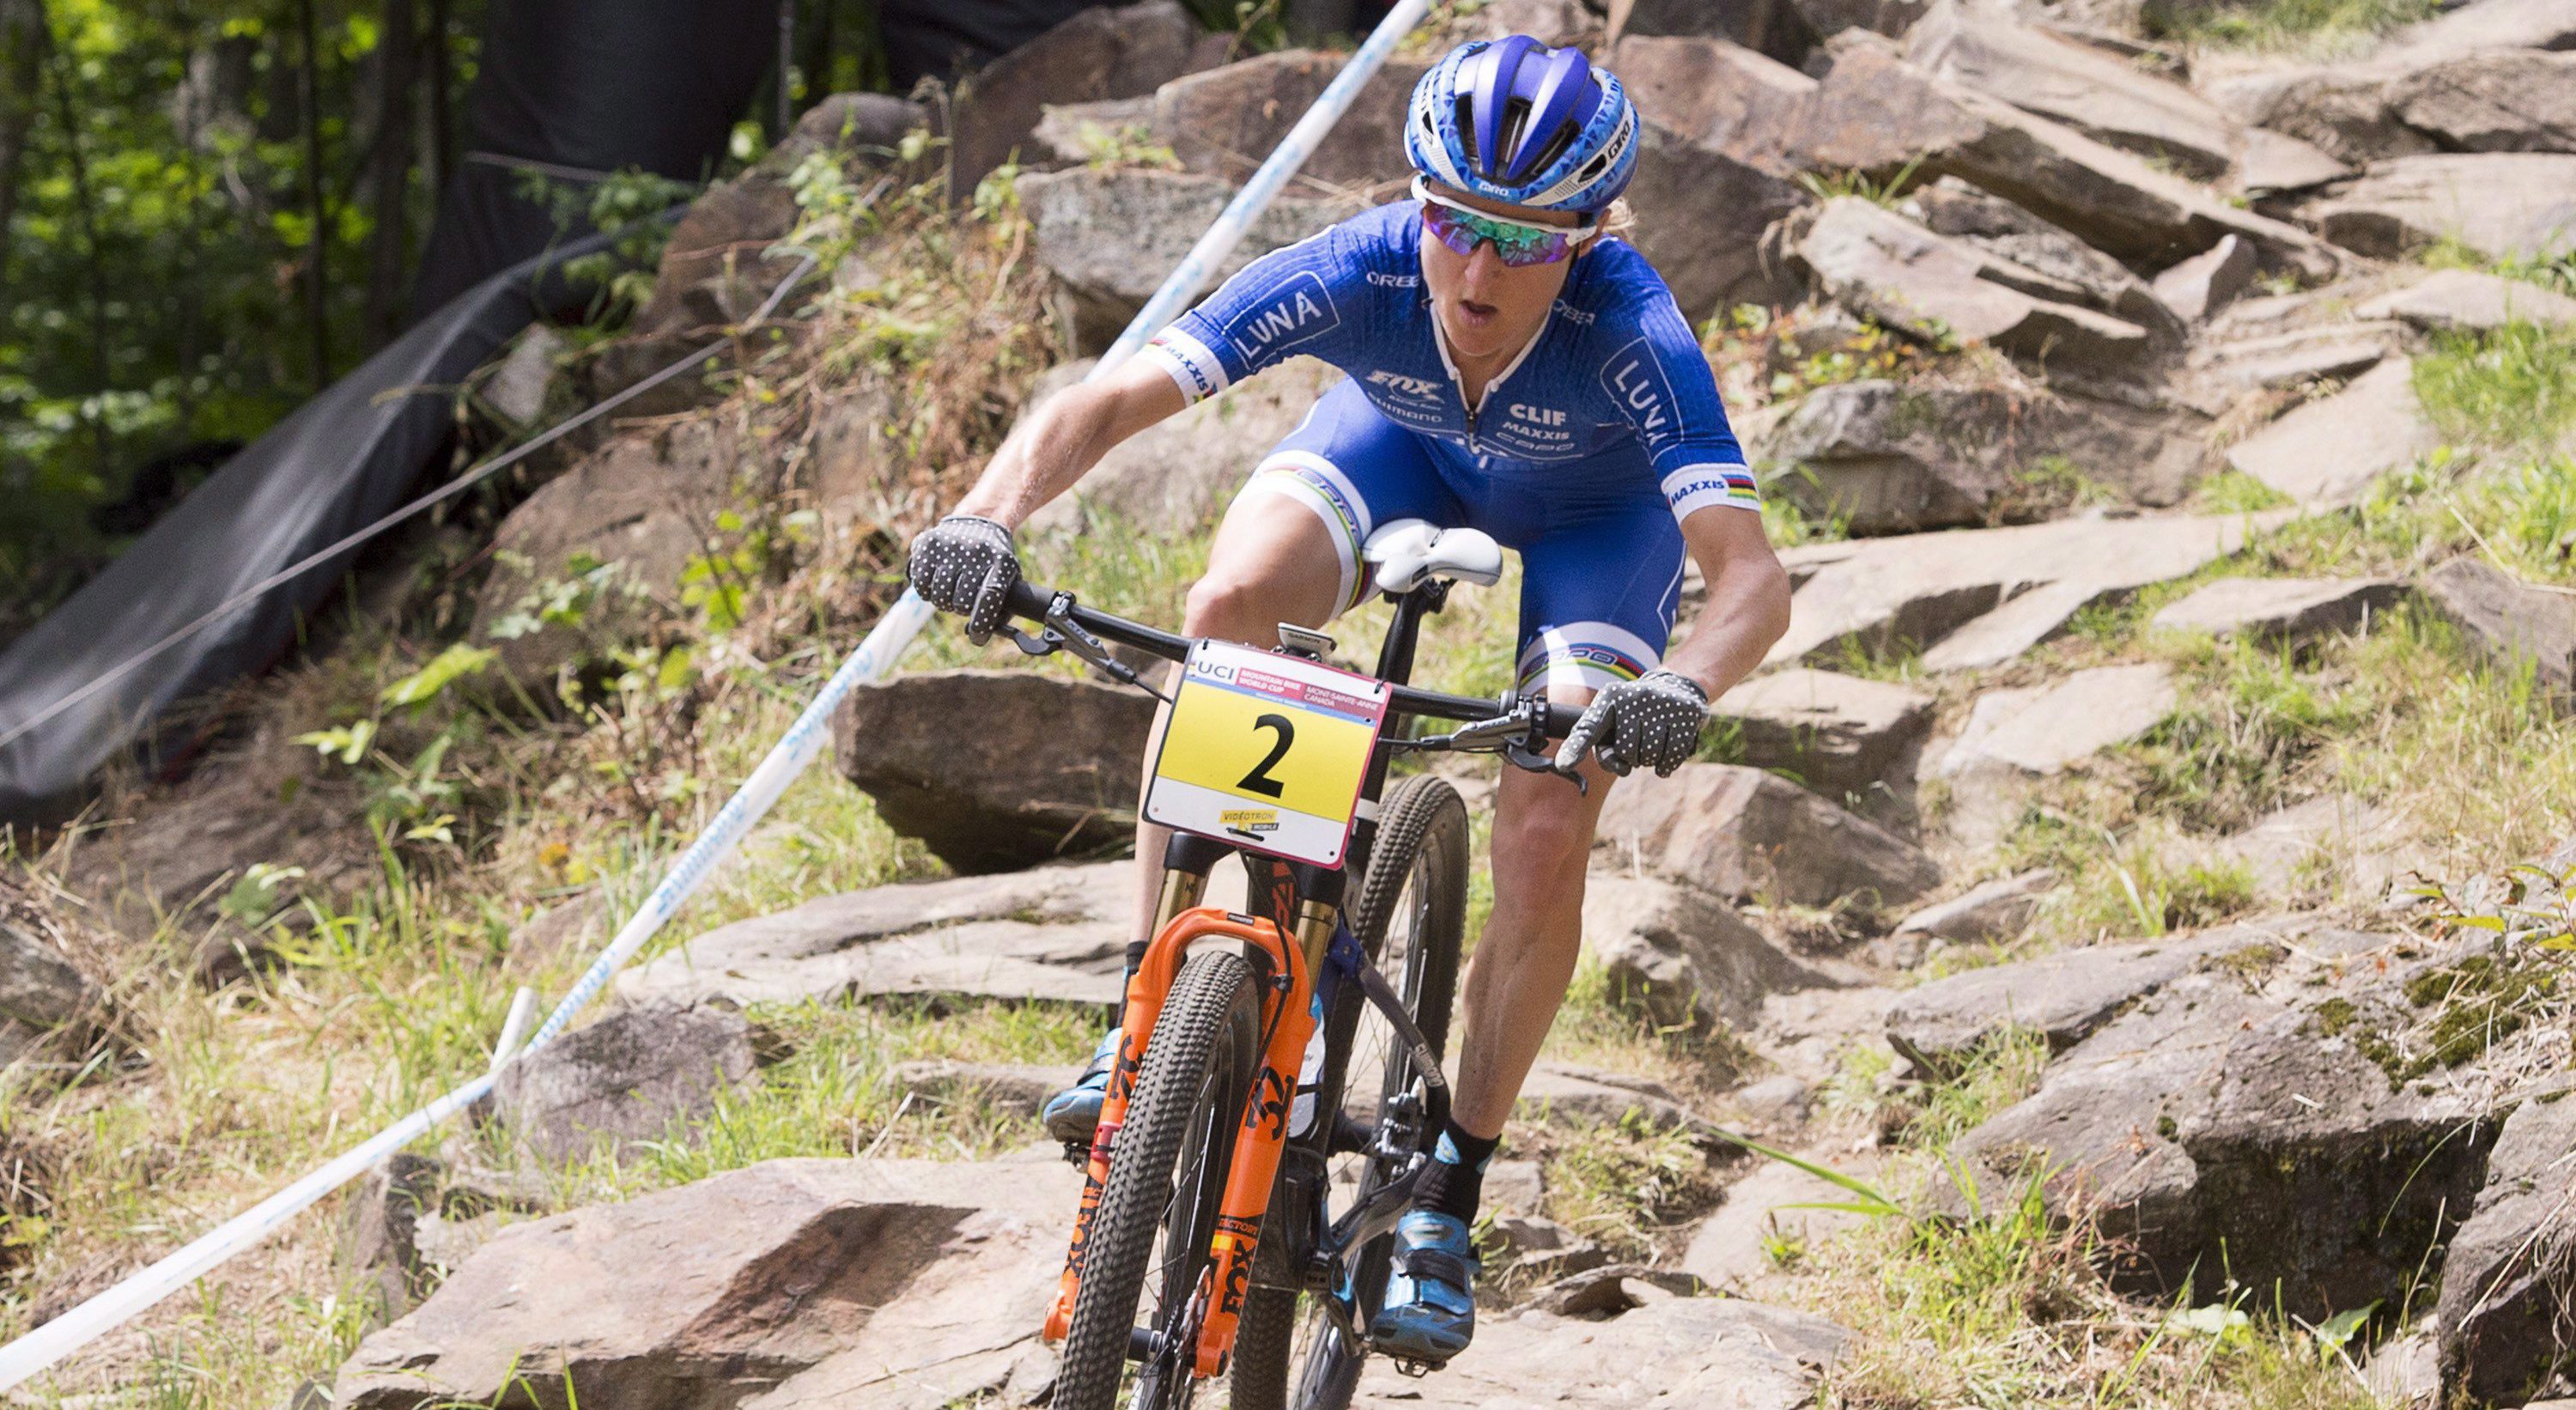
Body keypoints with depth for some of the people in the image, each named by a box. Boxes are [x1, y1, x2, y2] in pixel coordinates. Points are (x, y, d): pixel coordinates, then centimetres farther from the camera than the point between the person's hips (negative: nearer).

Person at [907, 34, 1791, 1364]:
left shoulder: (1630, 332, -41)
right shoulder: (1357, 273, -36)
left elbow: (1753, 578, -48)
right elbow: (1101, 402, -38)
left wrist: (1683, 687, -69)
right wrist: (987, 515, -56)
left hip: (1596, 505, -1)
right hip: (1405, 438, 2)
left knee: (1545, 839, -19)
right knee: (1229, 602, -29)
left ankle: (1449, 1191, 0)